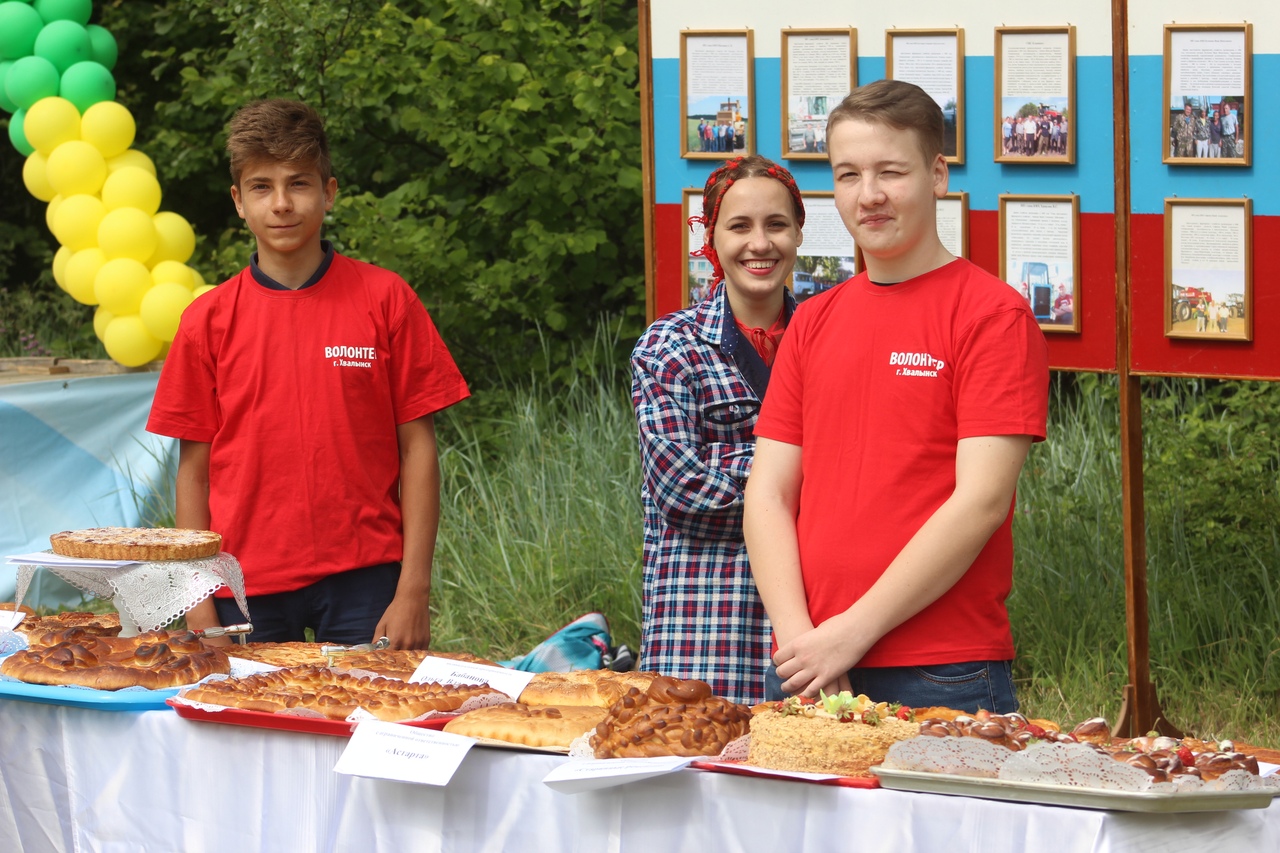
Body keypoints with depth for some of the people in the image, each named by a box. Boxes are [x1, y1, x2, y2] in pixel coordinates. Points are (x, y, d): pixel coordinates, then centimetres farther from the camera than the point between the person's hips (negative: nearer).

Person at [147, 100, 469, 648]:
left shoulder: (385, 300, 1)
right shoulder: (208, 320, 4)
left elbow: (417, 447, 1)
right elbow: (194, 468, 6)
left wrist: (414, 590, -5)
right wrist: (199, 606, 0)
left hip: (363, 581, -1)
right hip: (248, 590, 1)